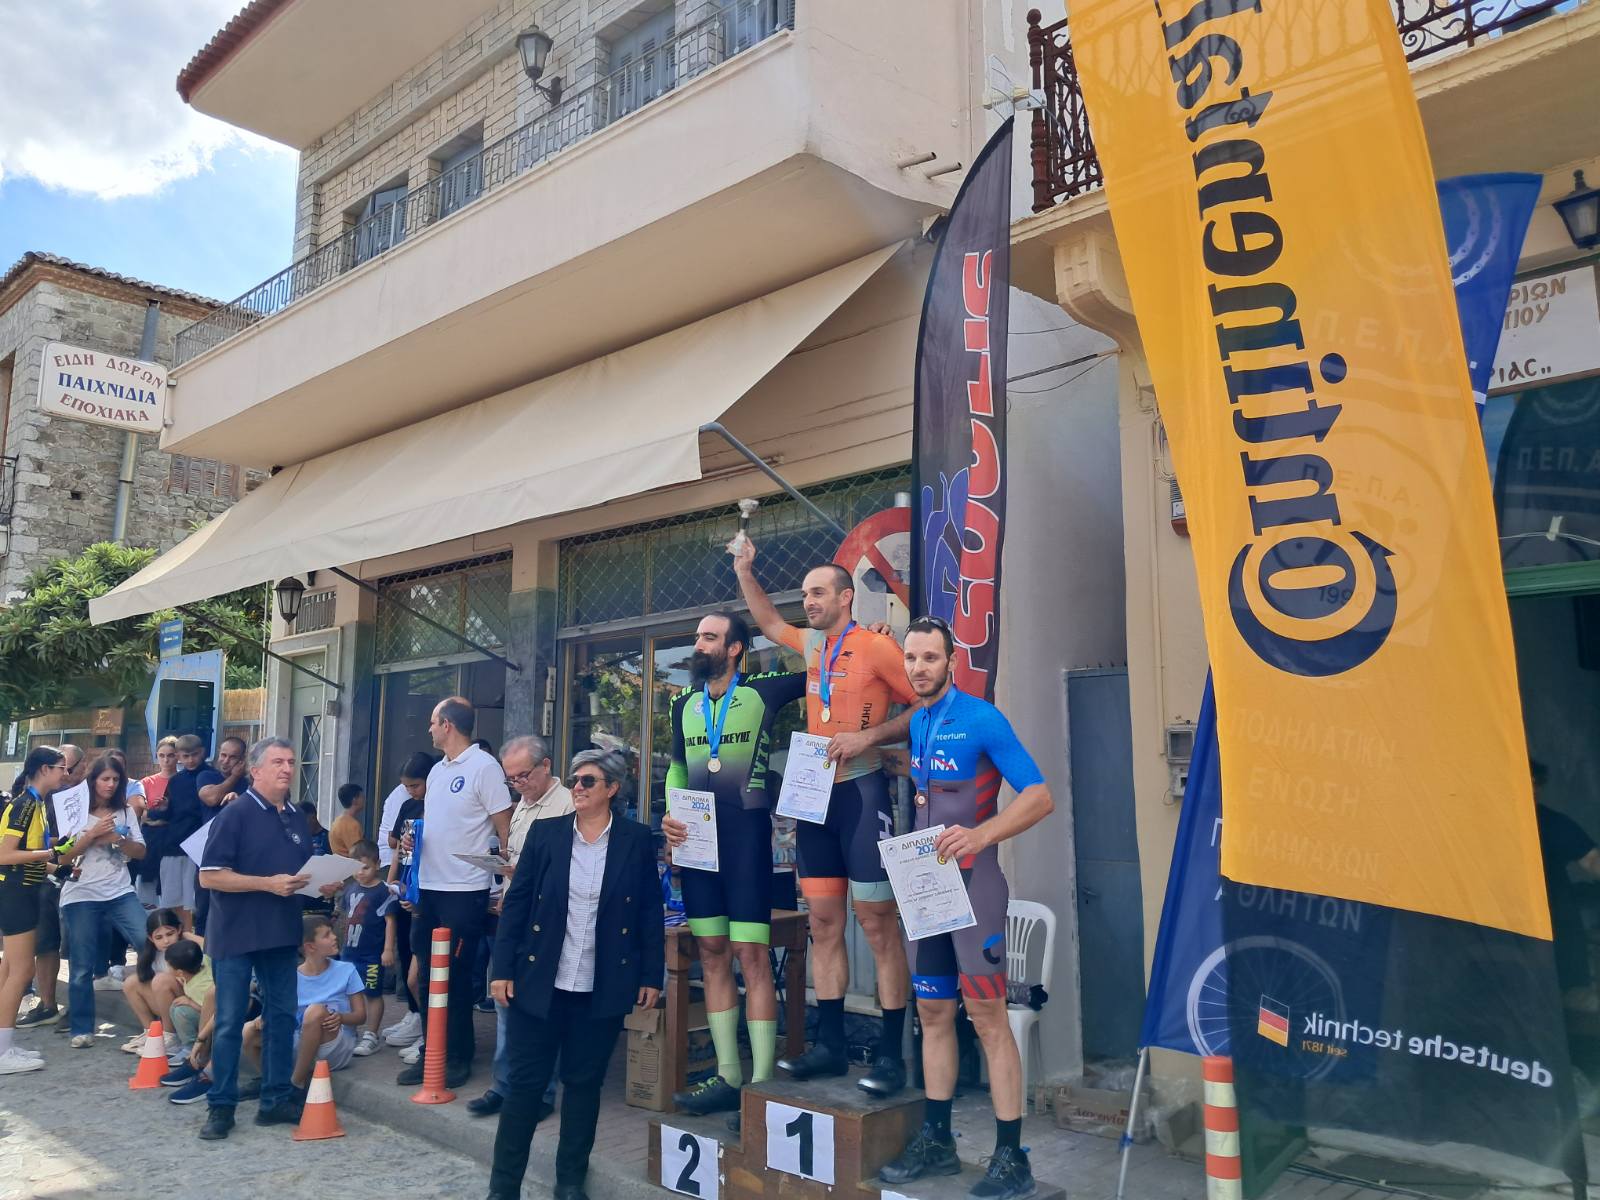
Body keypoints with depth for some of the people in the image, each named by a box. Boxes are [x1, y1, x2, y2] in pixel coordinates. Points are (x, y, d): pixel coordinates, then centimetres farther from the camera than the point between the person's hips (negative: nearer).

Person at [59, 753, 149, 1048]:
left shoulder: (126, 811, 8)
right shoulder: (76, 811, 0)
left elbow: (140, 852, 4)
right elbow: (64, 857, -5)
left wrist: (117, 839, -13)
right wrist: (93, 833, -15)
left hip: (121, 893, 2)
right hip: (82, 896, -2)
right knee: (82, 968, 2)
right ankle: (81, 1029, 16)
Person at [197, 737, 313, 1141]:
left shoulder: (297, 818, 11)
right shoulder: (235, 814, -10)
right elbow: (211, 876, -15)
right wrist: (269, 884, -21)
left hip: (282, 934, 6)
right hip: (236, 935, -6)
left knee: (282, 1016, 10)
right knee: (230, 1022, 2)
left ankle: (276, 1099, 20)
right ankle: (221, 1105, 14)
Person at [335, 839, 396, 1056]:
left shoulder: (383, 890, -12)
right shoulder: (350, 888, 7)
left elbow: (390, 921, -12)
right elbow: (346, 916, 19)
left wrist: (388, 949, -15)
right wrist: (342, 944, 19)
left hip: (372, 955, -7)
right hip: (349, 952, 7)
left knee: (373, 994, 4)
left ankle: (371, 1036, 13)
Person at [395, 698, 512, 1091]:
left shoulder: (484, 767, -12)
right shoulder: (437, 770, 14)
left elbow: (506, 829, -12)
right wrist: (414, 840, 4)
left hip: (465, 892, -8)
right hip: (429, 887, 8)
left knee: (456, 978, 1)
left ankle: (459, 1057, 15)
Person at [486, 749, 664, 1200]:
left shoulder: (637, 839, -3)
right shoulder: (545, 832, 0)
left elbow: (651, 911, 0)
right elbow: (517, 901, 1)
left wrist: (652, 976, -1)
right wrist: (503, 969, -3)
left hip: (603, 988, 0)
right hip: (539, 981, 1)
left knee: (584, 1082, 11)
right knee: (525, 1081, 6)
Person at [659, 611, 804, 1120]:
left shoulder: (763, 693, -1)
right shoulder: (685, 705, 14)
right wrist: (671, 815, 6)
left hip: (745, 835, -5)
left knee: (751, 956, -7)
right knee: (712, 955, 9)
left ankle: (761, 1084, 1)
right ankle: (727, 1077, 19)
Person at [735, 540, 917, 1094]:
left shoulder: (876, 646, -7)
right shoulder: (813, 643, 14)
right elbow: (770, 623, 34)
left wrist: (869, 736, -16)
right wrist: (744, 573, 26)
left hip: (860, 792, -7)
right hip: (814, 795, 7)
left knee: (877, 922, -4)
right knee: (824, 922, 9)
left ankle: (892, 1056, 3)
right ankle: (829, 1045, 18)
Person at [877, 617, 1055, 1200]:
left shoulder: (981, 719, -11)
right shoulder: (914, 723, 10)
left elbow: (1040, 796, -15)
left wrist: (981, 834, -28)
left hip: (973, 883, -7)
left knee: (988, 1018, -3)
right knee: (933, 1012, 13)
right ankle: (935, 1140, 25)